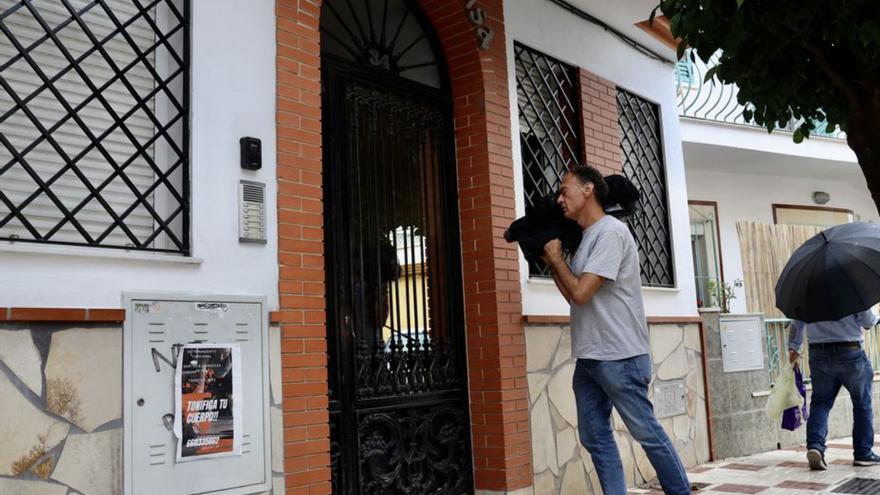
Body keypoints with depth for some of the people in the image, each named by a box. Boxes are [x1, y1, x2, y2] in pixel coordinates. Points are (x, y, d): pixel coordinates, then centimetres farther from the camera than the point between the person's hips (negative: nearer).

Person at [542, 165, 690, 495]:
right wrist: (550, 262, 13)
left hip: (620, 357, -9)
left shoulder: (611, 232, -12)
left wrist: (557, 257, -4)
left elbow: (581, 293, -18)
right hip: (588, 358, 9)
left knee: (646, 432, 1)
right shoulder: (585, 238, 16)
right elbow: (571, 296, 21)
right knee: (595, 437, 9)